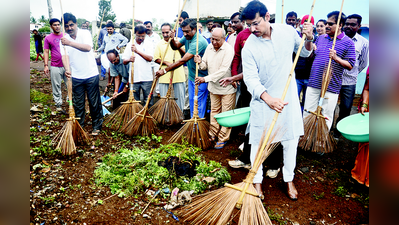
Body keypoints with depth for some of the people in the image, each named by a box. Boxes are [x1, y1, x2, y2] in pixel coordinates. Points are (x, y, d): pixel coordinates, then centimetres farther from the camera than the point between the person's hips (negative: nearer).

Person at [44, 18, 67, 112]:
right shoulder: (48, 38, 3)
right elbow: (46, 52, 3)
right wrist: (46, 65, -5)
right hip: (55, 67, -1)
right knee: (56, 86, 4)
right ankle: (58, 104, 14)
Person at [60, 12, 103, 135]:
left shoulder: (85, 33, -5)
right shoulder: (63, 39, 2)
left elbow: (88, 47, -26)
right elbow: (64, 56, -11)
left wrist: (70, 43, -39)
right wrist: (67, 69, -31)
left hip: (91, 75, -2)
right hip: (75, 77, 3)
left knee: (94, 102, 6)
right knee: (78, 104, 11)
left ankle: (97, 126, 21)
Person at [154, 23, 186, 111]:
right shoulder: (159, 44, 8)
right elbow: (156, 59, 5)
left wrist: (178, 47, -9)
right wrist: (166, 62, -10)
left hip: (178, 75, 0)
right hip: (164, 76, 1)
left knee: (180, 97, 5)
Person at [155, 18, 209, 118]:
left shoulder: (199, 41, -27)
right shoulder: (187, 37, 3)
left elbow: (183, 60, -31)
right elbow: (175, 47, 17)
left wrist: (165, 70, -29)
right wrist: (172, 39, -7)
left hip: (200, 79, -9)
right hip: (191, 76, 9)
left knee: (198, 105, -2)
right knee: (192, 102, 16)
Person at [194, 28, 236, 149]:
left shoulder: (228, 49, -17)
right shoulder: (209, 47, 4)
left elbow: (223, 70, -25)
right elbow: (205, 65, 9)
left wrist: (206, 78, -28)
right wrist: (200, 62, -15)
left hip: (226, 88, -6)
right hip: (213, 87, 6)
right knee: (214, 111, 16)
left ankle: (223, 138, 14)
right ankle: (213, 134, 30)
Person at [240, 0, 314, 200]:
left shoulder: (287, 31, -4)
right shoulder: (249, 47, -14)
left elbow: (304, 53, 12)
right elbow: (251, 79, -20)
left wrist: (308, 39, -9)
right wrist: (269, 99, -34)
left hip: (289, 97, 3)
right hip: (263, 100, -3)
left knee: (291, 140, 12)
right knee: (258, 142, 5)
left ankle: (289, 179, 33)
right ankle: (257, 181, 25)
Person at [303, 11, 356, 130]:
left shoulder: (348, 42, -2)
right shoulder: (320, 38, 12)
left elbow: (350, 65, -6)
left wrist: (336, 58, -21)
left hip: (331, 87, -4)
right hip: (313, 84, 5)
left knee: (326, 118, 5)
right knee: (307, 113, 10)